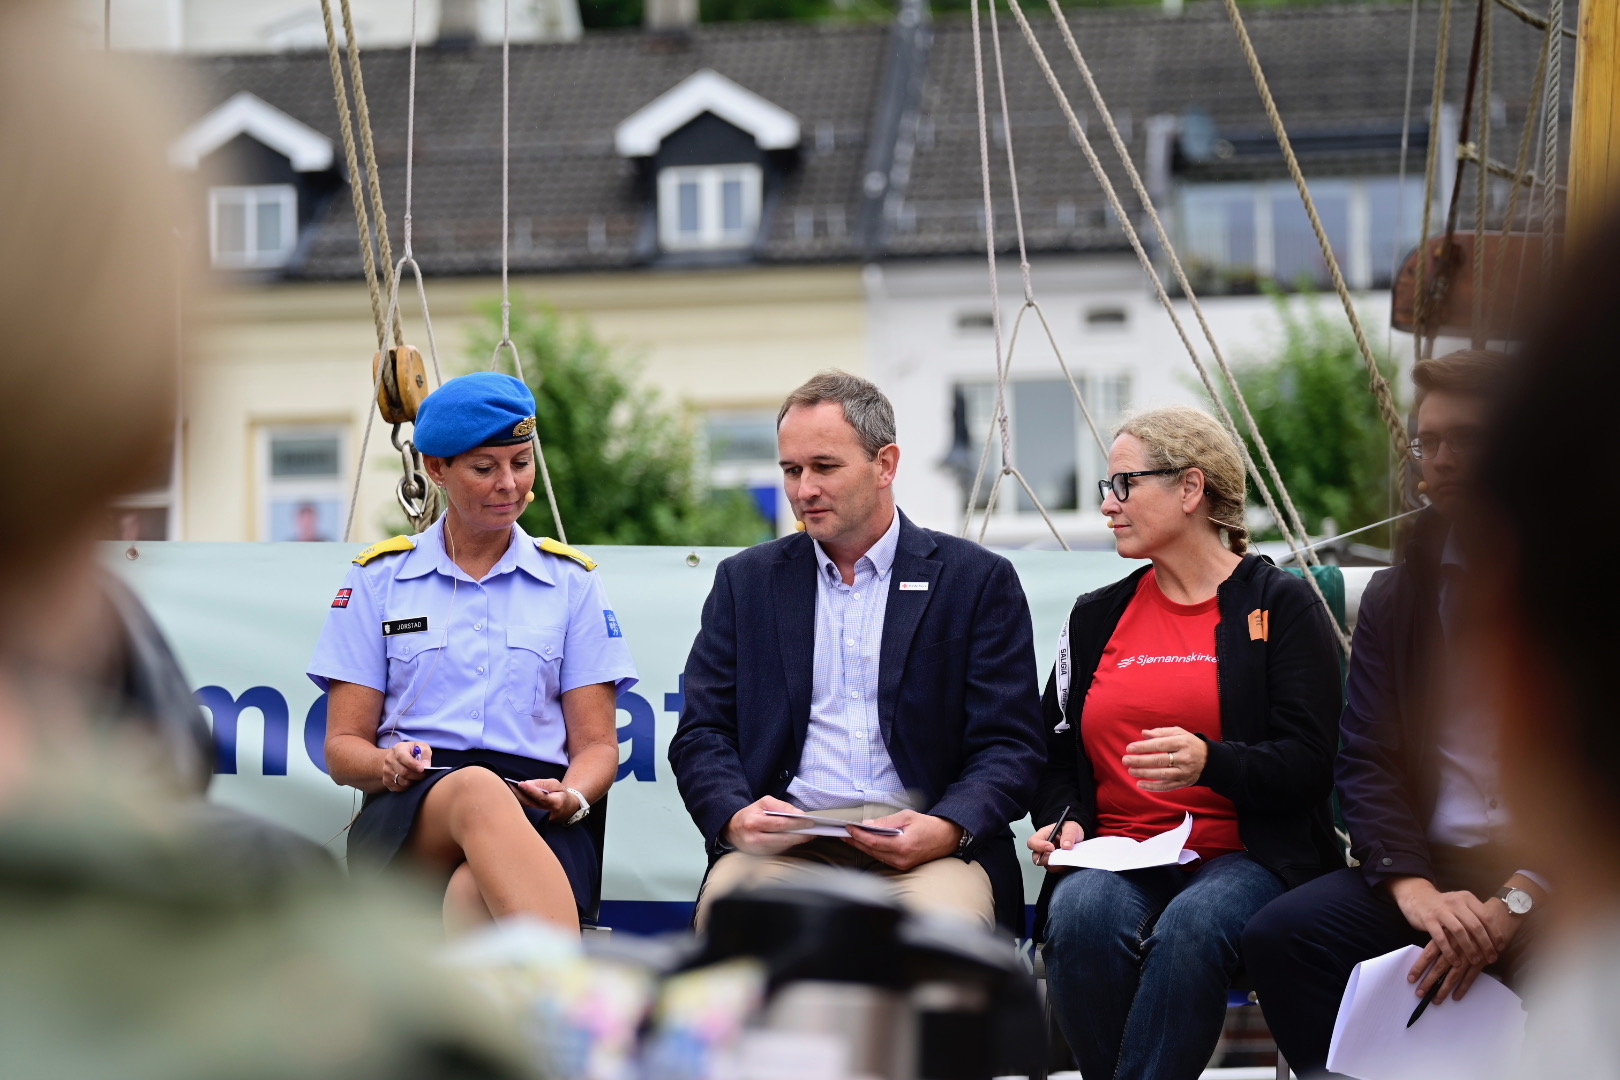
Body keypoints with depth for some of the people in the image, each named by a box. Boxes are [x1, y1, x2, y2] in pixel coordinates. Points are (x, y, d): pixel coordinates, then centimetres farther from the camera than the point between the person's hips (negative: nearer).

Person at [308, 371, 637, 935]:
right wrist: (389, 764, -12)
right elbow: (342, 745, 13)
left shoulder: (571, 581, 18)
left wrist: (572, 796, -10)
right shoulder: (378, 577, 17)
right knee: (477, 789, -41)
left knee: (475, 895, -40)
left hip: (535, 824, 1)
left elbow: (597, 744, 14)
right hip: (404, 819, -1)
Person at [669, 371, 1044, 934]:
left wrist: (947, 829, -17)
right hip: (785, 840, 1)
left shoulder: (979, 580, 9)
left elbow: (1008, 746, 4)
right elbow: (702, 734, 12)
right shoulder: (747, 580, 17)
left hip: (923, 844, -1)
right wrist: (734, 817, -11)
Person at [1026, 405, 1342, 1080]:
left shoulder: (1280, 606, 5)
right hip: (1116, 859, 3)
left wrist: (1209, 761, -23)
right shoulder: (1097, 616, 20)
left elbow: (1308, 765, -4)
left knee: (1190, 927, -38)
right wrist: (1062, 820, 2)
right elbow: (1058, 754, 24)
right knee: (1082, 915, -33)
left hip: (1244, 858, -3)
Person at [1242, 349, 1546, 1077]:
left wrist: (1519, 901, -18)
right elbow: (1366, 763, 8)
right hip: (1432, 871, 4)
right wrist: (1416, 891, -12)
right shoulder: (1397, 595, 16)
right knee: (1281, 935, -24)